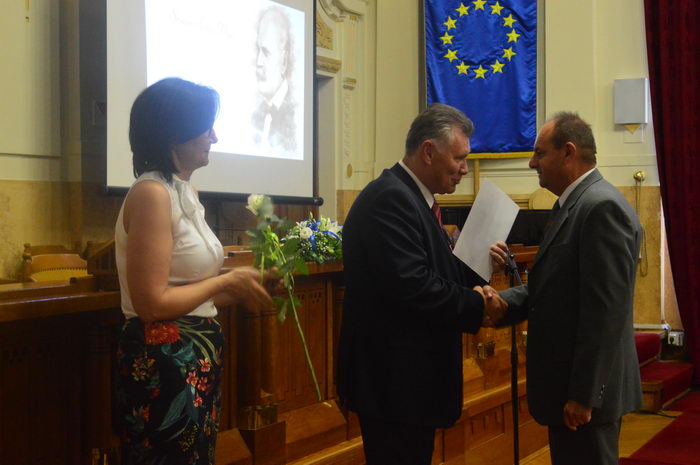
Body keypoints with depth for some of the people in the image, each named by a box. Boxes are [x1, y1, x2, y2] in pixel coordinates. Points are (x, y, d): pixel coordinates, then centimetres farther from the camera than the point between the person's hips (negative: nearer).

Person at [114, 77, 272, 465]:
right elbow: (152, 302, -23)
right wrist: (229, 281, -13)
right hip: (163, 363, -9)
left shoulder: (184, 191, 11)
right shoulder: (151, 193, -18)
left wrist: (240, 293, 1)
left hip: (194, 358, 9)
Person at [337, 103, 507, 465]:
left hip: (410, 375, 10)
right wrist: (475, 306, -14)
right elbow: (409, 285, -27)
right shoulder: (390, 198, -18)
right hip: (395, 380, -10)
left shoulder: (411, 196, 14)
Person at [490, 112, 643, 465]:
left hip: (585, 390, -9)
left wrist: (584, 395, -21)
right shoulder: (572, 204, 13)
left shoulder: (603, 207, -18)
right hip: (565, 384, 9)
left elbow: (606, 310, -22)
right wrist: (501, 302, -5)